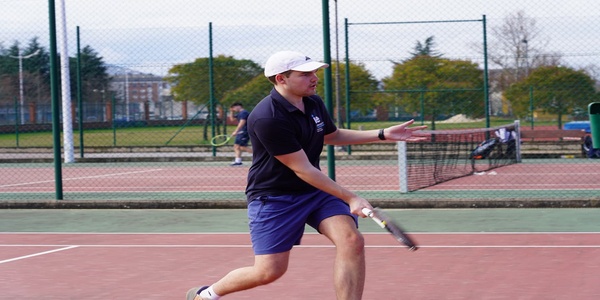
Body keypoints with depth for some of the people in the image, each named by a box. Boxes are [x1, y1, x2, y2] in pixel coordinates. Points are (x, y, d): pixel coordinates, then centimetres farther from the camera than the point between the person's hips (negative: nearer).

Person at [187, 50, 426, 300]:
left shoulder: (314, 103, 1)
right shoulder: (268, 118, -26)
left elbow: (332, 135, 22)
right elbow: (303, 169, -24)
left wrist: (383, 135, 12)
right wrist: (350, 198, -23)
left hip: (315, 190, 7)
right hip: (274, 197, -7)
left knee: (352, 240, -16)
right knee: (269, 271, -7)